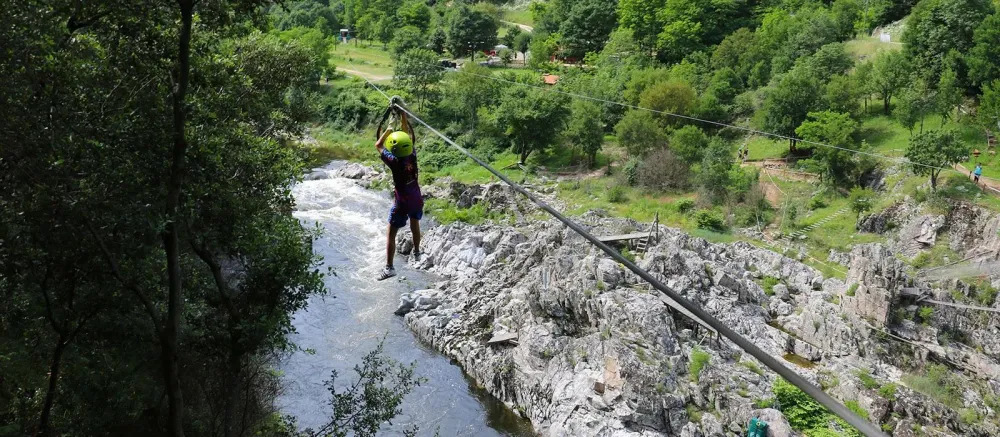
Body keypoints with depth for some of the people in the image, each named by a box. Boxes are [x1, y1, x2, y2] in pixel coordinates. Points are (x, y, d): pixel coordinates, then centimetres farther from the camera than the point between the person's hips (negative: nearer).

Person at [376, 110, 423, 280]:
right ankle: (416, 252, 47)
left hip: (401, 202, -5)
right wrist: (402, 114, 2)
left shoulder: (394, 161, -23)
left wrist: (389, 129, -2)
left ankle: (389, 267, 2)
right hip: (416, 198, 5)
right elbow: (408, 134, 1)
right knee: (415, 225, 29)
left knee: (391, 234, 3)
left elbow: (378, 145, -9)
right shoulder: (412, 155, -12)